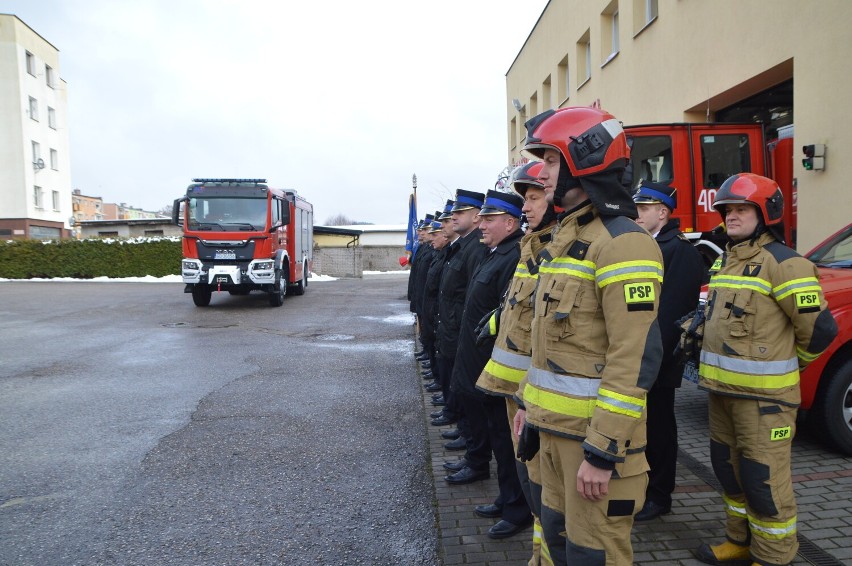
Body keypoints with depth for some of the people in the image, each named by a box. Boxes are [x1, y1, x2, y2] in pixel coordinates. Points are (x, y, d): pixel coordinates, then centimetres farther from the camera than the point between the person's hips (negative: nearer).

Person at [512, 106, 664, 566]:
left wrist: (601, 451, -22)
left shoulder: (621, 243, -18)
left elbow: (635, 358, -23)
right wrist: (530, 399, 18)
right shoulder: (568, 236, 13)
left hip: (594, 430, -9)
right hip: (555, 424, 9)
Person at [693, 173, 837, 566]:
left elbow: (819, 328, -14)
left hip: (762, 393, -9)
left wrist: (789, 363, 1)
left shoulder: (782, 263, -14)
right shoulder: (730, 259, 14)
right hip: (722, 388, 9)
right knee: (730, 470, 18)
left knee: (764, 478, 1)